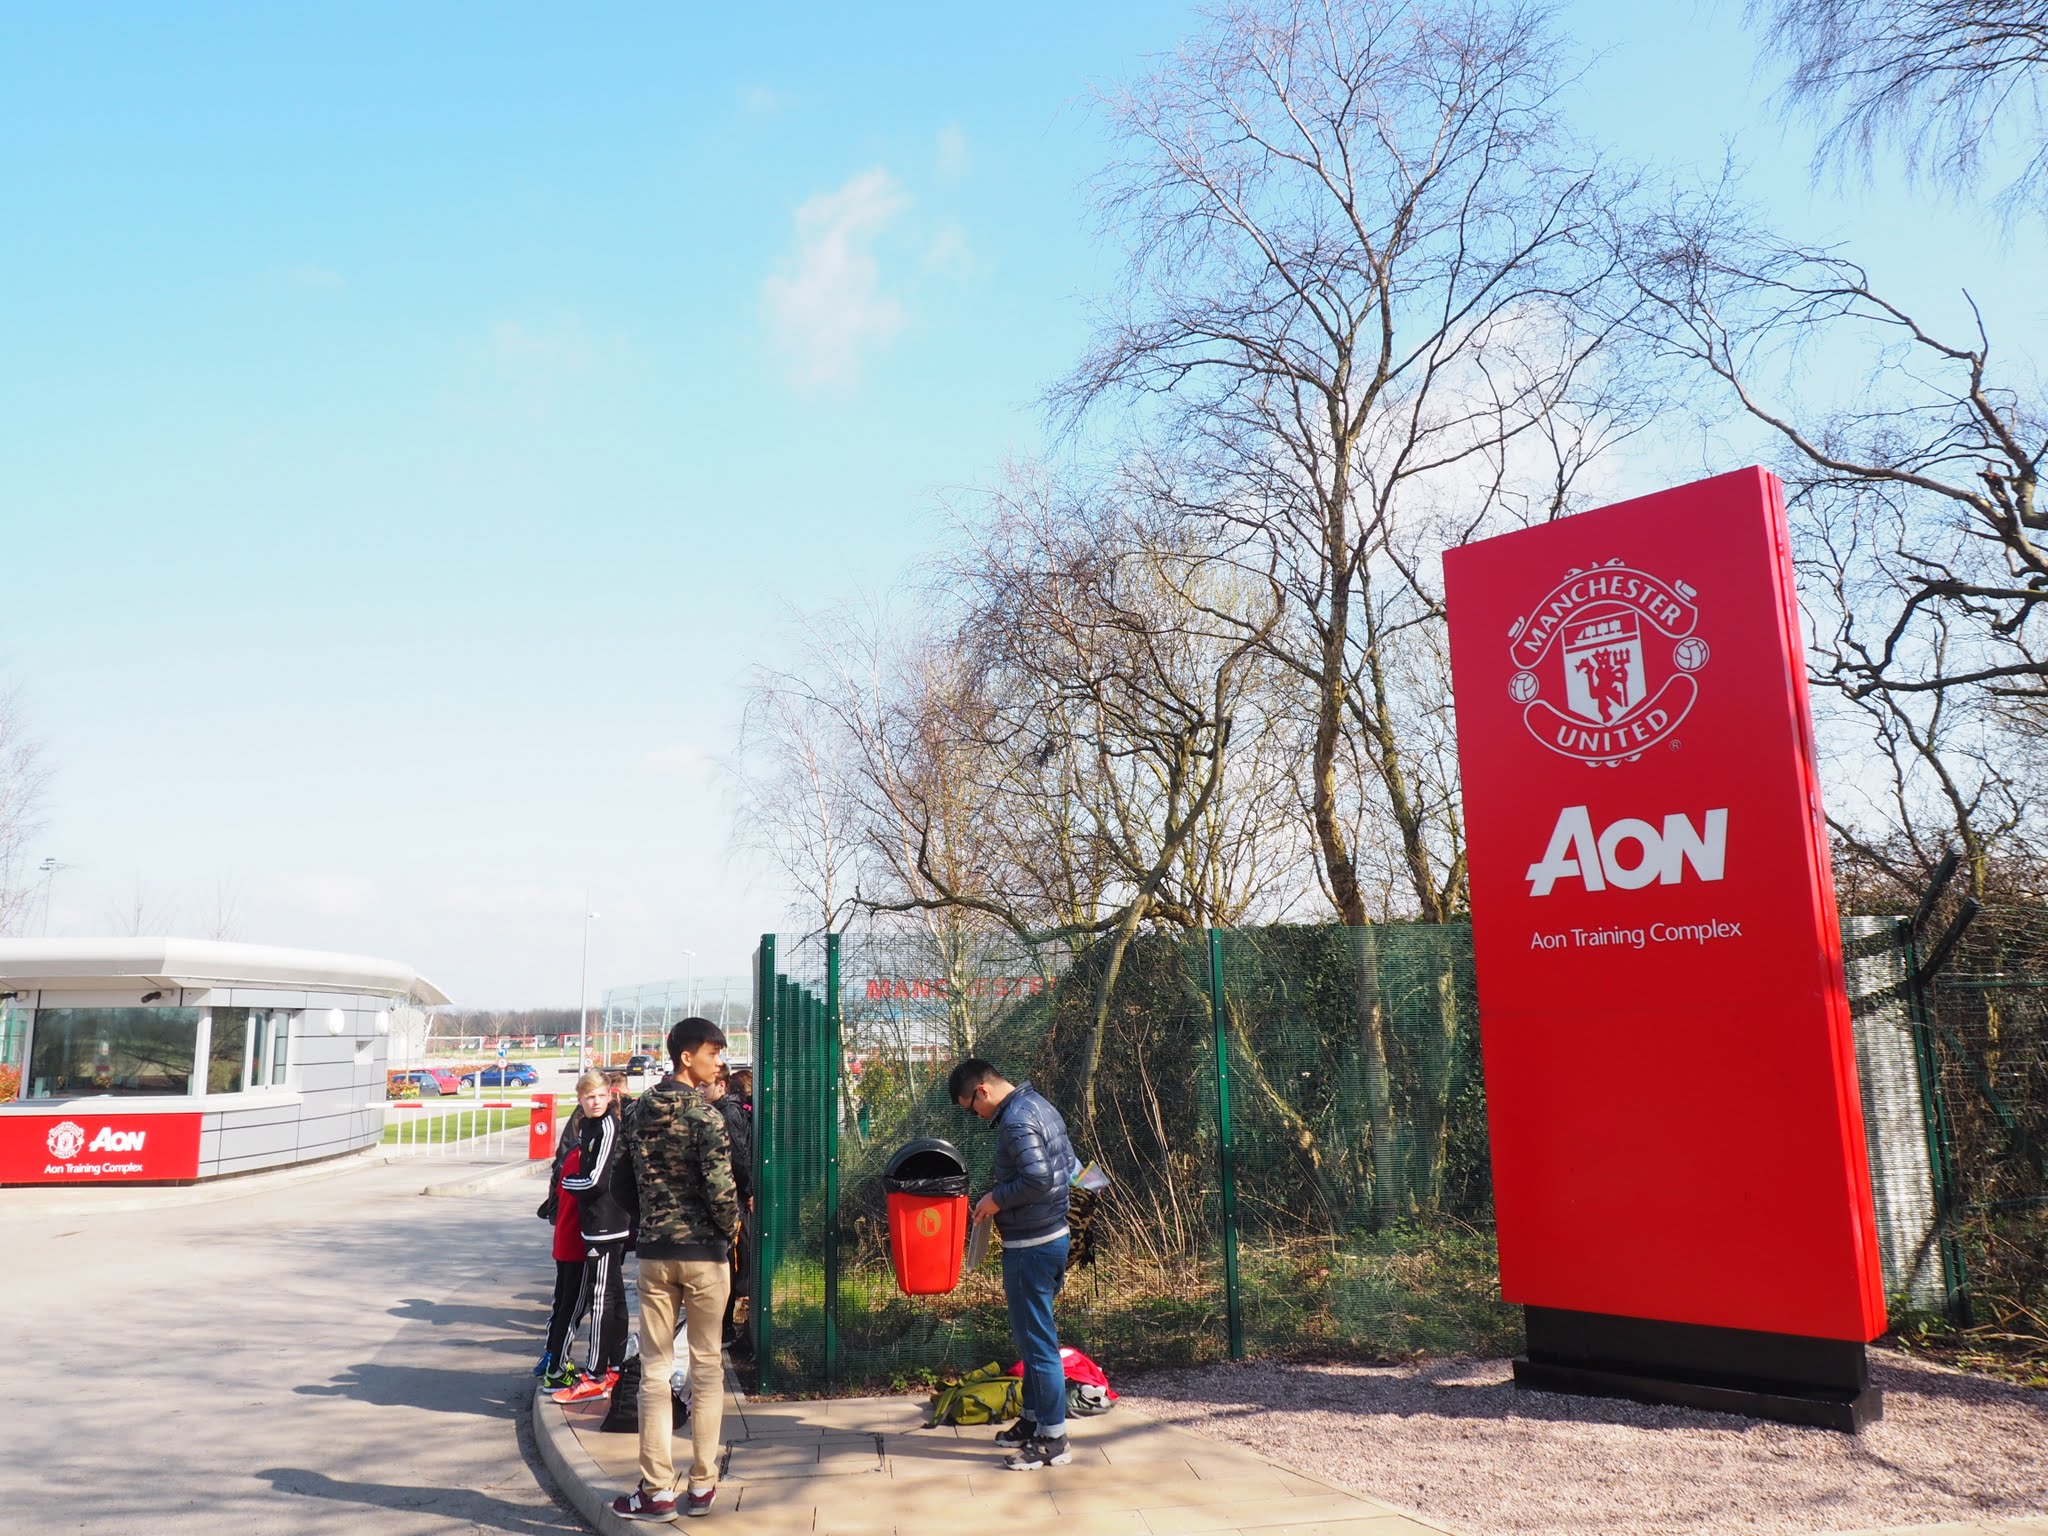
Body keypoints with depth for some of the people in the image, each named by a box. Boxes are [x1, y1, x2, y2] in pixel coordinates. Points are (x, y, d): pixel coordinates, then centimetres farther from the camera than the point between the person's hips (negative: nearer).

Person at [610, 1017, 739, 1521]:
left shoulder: (640, 1110, 4)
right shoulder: (705, 1115, -14)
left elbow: (629, 1174, 11)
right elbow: (721, 1190, -18)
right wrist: (731, 1225, -1)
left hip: (654, 1249, 4)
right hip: (704, 1252, -4)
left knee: (654, 1369, 8)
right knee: (707, 1367, 9)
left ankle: (657, 1489, 11)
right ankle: (702, 1485, 15)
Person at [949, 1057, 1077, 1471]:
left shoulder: (1016, 1120, -20)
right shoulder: (1038, 1105, 10)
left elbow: (1037, 1179, -29)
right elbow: (1068, 1165, 16)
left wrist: (996, 1198, -14)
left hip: (1031, 1246, -10)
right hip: (1053, 1235, 10)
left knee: (1036, 1342, -2)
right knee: (1032, 1336, 19)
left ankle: (1053, 1440, 6)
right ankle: (1034, 1420, 30)